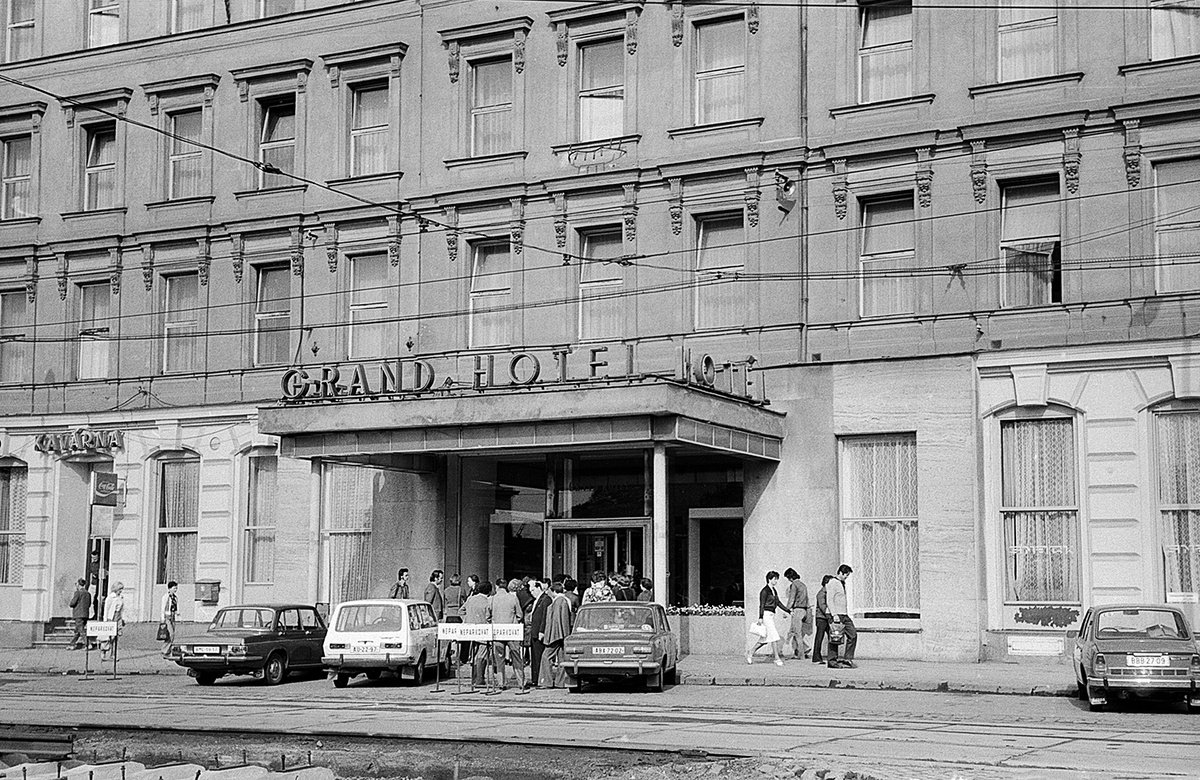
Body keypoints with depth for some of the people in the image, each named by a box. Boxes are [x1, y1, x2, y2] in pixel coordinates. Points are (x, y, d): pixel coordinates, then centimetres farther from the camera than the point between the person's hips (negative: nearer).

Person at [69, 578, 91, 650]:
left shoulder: (78, 592, -10)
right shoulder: (88, 593, 11)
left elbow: (72, 603, -12)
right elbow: (89, 604, 16)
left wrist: (72, 599, 8)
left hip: (79, 614, -7)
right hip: (86, 614, 8)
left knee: (81, 630, -8)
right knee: (77, 630, 15)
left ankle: (88, 644, -18)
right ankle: (73, 645, 21)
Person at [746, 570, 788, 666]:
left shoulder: (773, 590, 16)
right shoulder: (765, 591, -11)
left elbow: (778, 603, 20)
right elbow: (761, 605, -15)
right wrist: (760, 617, -20)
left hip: (771, 615, 9)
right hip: (766, 614, -9)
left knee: (765, 638, 10)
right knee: (774, 636, -11)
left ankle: (750, 652, 19)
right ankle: (777, 658, -8)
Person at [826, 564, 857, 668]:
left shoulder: (842, 583, 20)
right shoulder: (832, 583, -8)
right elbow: (829, 600, -15)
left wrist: (847, 613, 20)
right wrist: (834, 615, -22)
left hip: (844, 615, 9)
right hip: (836, 615, -9)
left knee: (853, 634, 1)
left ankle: (847, 659, 3)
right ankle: (832, 661, 0)